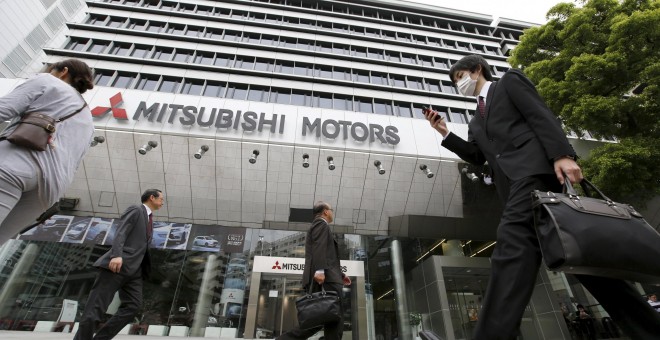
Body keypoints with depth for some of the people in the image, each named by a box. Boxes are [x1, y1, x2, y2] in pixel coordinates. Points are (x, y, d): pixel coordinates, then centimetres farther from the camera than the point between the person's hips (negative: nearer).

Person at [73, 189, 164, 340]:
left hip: (134, 269, 8)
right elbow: (120, 232, -14)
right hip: (118, 264, -8)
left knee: (133, 305, -6)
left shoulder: (149, 219, 25)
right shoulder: (135, 210, 0)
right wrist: (116, 255, -28)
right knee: (95, 307, -5)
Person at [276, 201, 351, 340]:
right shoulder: (321, 224, 3)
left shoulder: (318, 226, 32)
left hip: (325, 277, 10)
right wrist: (320, 270, -28)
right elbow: (319, 248, -15)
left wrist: (340, 275, 30)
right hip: (326, 277, -10)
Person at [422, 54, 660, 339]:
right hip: (513, 181, 8)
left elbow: (541, 115, 0)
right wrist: (446, 134, 12)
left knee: (512, 239, -24)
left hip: (532, 165, -8)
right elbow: (476, 157, 20)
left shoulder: (509, 81, 15)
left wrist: (562, 154, -14)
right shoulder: (476, 121, 33)